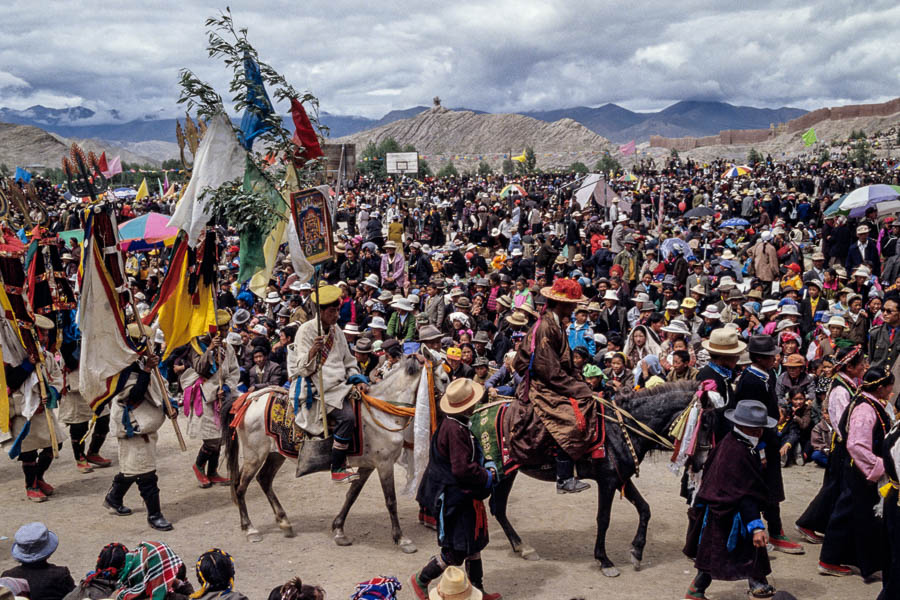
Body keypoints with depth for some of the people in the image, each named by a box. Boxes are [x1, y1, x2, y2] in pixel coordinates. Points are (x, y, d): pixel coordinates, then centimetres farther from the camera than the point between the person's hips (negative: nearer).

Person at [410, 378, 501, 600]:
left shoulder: (453, 425, 7)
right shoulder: (456, 430, -26)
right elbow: (462, 470, -27)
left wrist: (486, 466, 7)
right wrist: (488, 476, -12)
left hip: (464, 497, 11)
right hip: (455, 499, -11)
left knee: (473, 546, 19)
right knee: (455, 554, 0)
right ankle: (421, 580, 18)